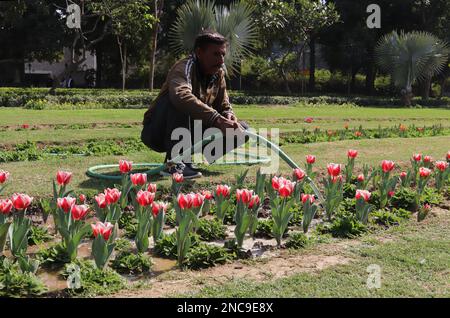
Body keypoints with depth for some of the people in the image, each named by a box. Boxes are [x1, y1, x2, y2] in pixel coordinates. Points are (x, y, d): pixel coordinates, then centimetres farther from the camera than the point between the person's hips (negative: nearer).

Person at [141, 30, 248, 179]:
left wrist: (229, 117, -17)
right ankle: (174, 163, -32)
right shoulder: (185, 67, -22)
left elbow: (224, 106, 8)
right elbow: (181, 95, -44)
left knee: (242, 130, -5)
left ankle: (188, 157, 0)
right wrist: (216, 119, -50)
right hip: (158, 132, -7)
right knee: (178, 102, -36)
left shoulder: (218, 74, 1)